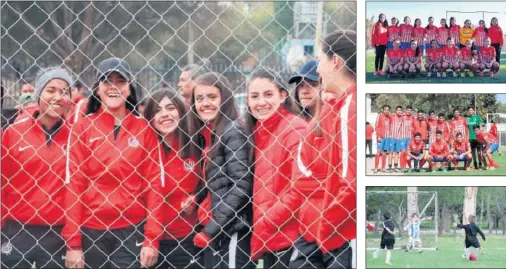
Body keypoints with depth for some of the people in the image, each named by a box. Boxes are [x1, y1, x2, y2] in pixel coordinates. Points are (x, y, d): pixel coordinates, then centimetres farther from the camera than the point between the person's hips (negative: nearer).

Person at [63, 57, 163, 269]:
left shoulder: (144, 129, 3)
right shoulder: (82, 127, 1)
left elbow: (154, 184, 2)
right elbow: (73, 184, -2)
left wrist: (151, 240, -6)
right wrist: (73, 243, -7)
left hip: (132, 229, 0)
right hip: (90, 229, 0)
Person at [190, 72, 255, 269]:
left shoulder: (233, 131, -9)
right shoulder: (205, 135, 15)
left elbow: (241, 186, -16)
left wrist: (211, 229, -15)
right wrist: (205, 227, 7)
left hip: (231, 230, -8)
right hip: (212, 232, 8)